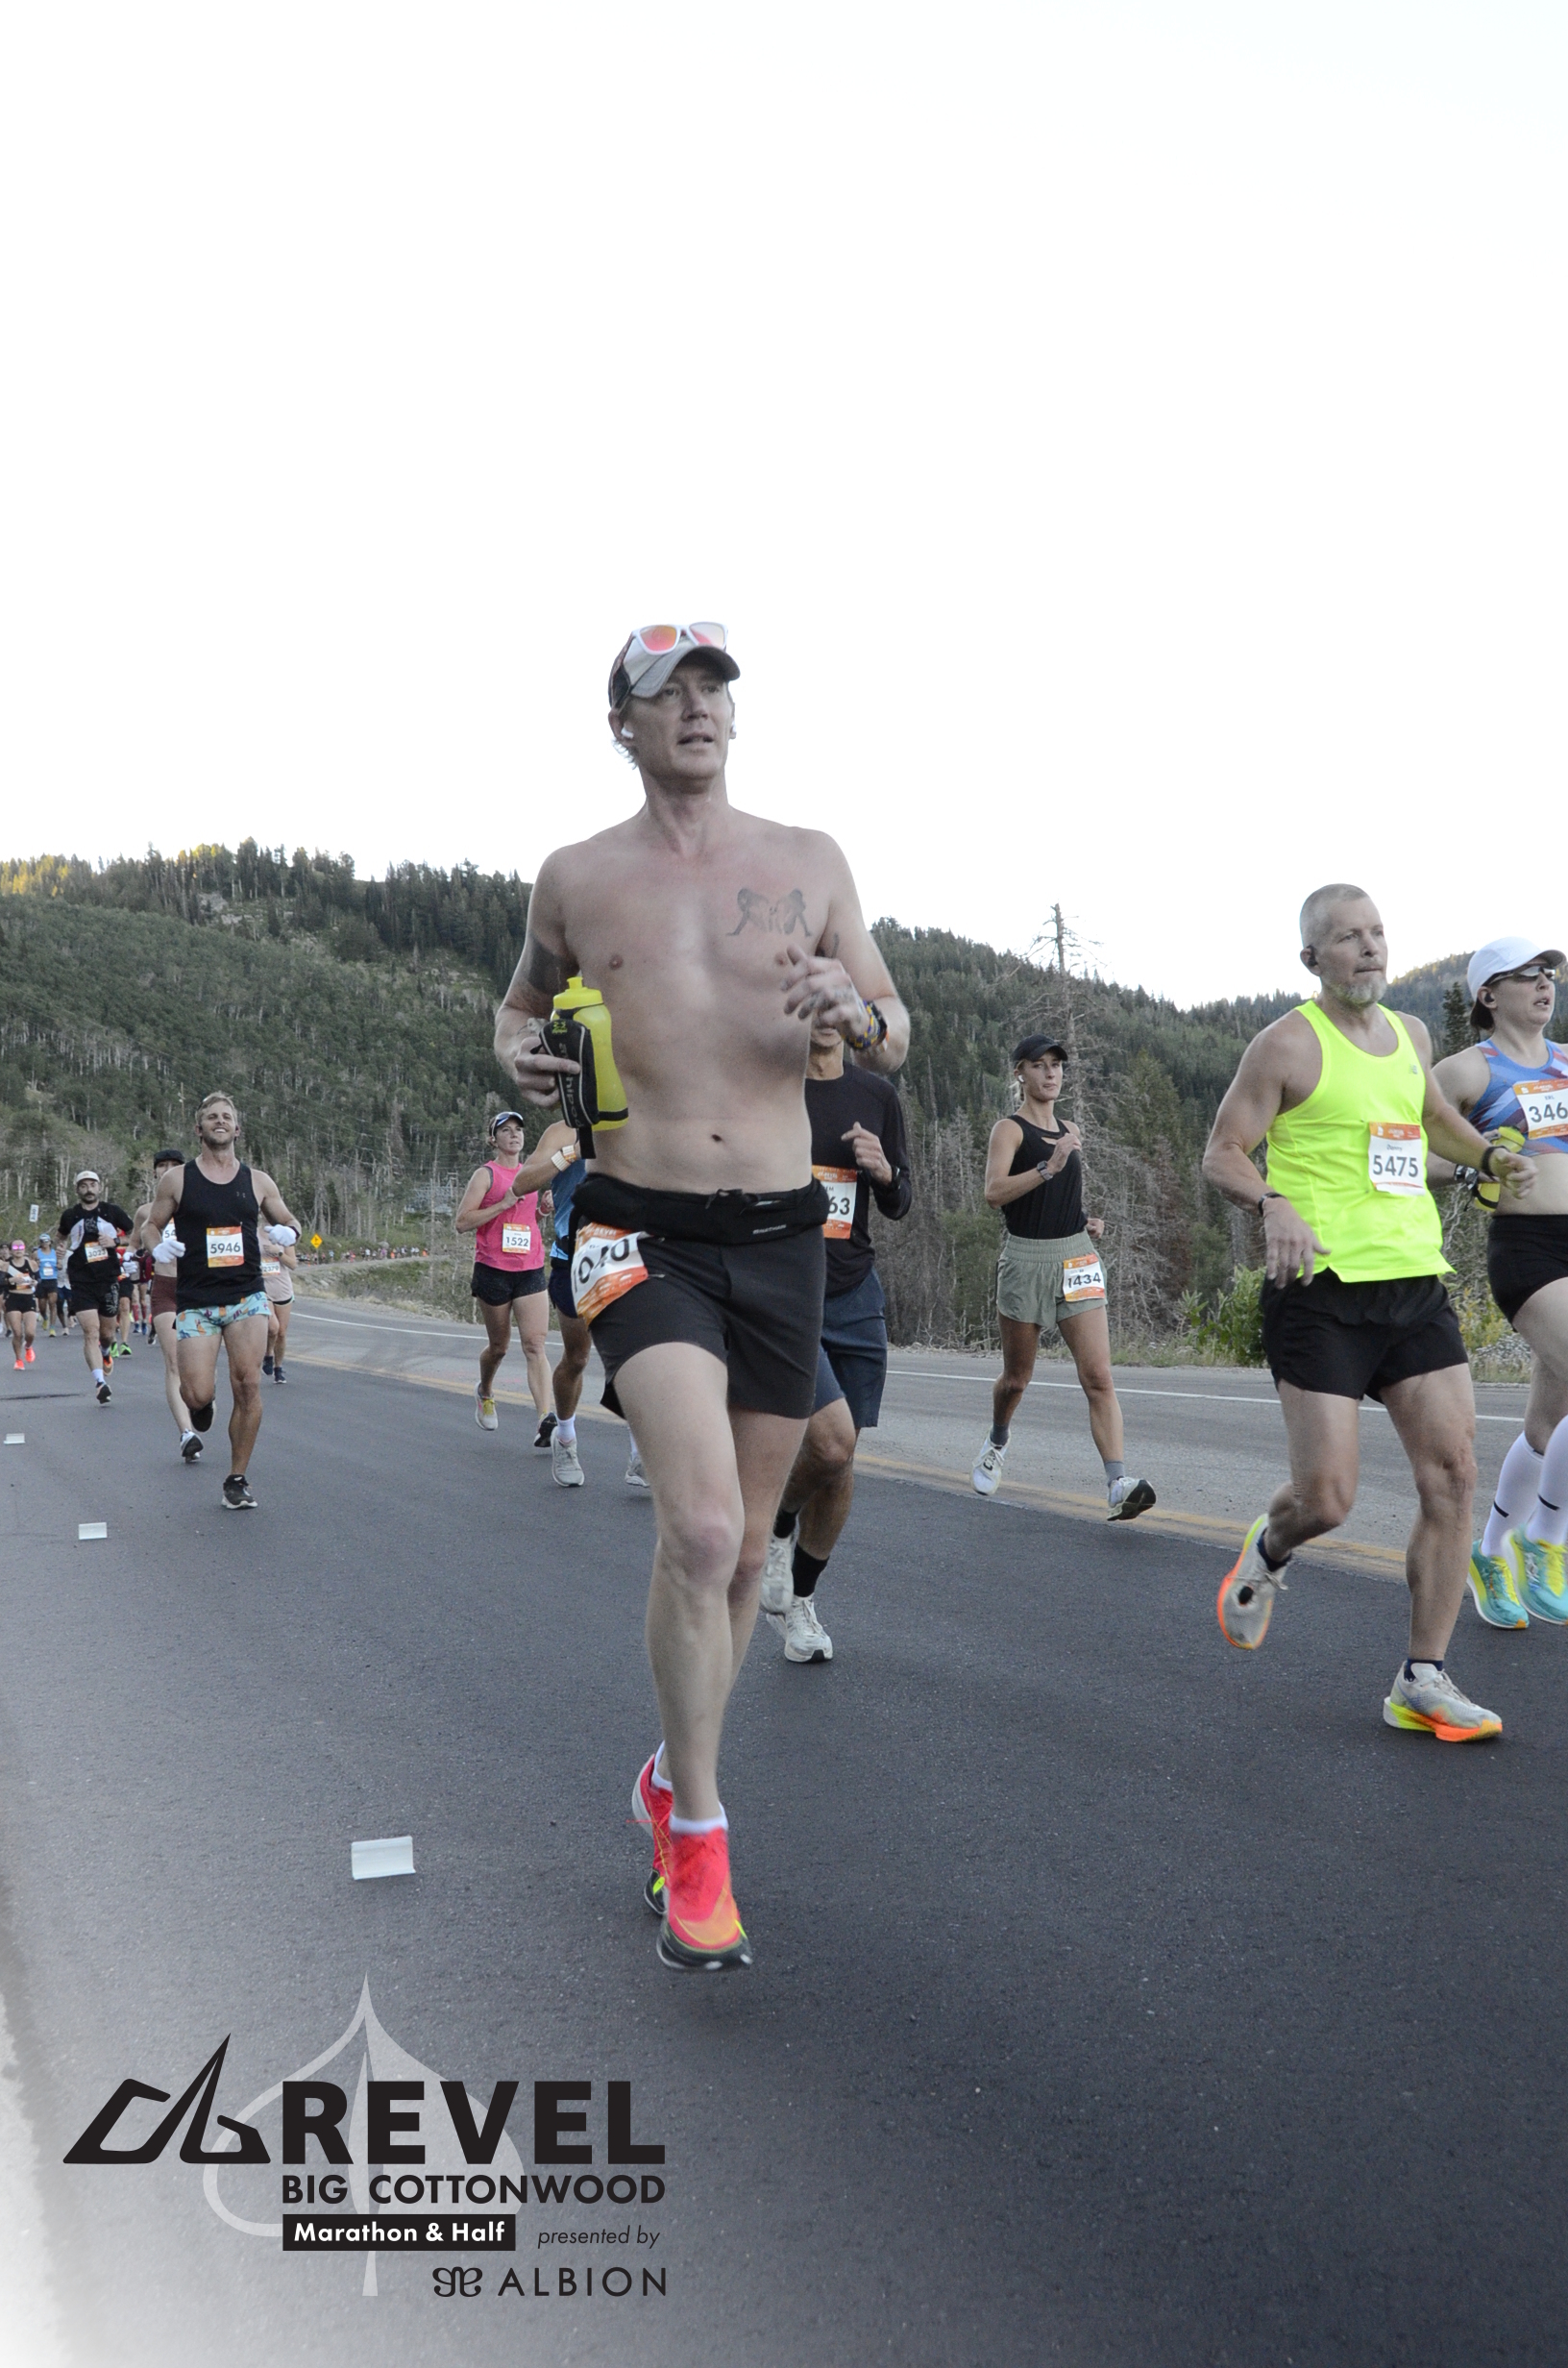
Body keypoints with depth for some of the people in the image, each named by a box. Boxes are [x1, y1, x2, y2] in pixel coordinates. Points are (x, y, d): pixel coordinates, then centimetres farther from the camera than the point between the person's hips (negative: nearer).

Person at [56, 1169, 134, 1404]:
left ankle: (105, 1353, 47)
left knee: (107, 1333, 12)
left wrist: (116, 1241, -8)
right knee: (90, 1332, -14)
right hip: (81, 1282, -1)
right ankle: (100, 1383, -18)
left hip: (109, 1279, 1)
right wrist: (67, 1252, 12)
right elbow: (61, 1236, 25)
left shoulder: (112, 1211, 0)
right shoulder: (70, 1215, 3)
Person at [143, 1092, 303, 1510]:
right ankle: (201, 1404, 30)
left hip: (247, 1297, 1)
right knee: (198, 1394, -11)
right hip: (196, 1301, -1)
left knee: (248, 1384, -11)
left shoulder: (257, 1181, 7)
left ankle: (237, 1480, 4)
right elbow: (150, 1225, 11)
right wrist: (158, 1246, -11)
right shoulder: (176, 1180, 2)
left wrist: (288, 1232, -7)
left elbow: (289, 1221, 17)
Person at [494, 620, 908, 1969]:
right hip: (643, 1234, -2)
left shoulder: (809, 863, 6)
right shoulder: (576, 879, 4)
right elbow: (526, 1002, 21)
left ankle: (672, 1781, 36)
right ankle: (699, 1833, 2)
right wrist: (519, 1052, -2)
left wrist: (855, 1011, -13)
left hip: (782, 1236, 3)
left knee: (744, 1547, 11)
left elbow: (895, 1042, 11)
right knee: (701, 1531, -19)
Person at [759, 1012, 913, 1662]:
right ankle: (777, 1528, 12)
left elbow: (899, 1205, 14)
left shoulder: (877, 1094, 8)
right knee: (832, 1440, -21)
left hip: (854, 1296, 4)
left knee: (839, 1465, 7)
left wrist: (883, 1170, -6)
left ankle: (799, 1597, 29)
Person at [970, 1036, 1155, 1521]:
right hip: (1026, 1258, -4)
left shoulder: (1070, 1131, 16)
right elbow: (993, 1192, -20)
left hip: (1078, 1256, 4)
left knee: (1099, 1377, -11)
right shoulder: (1009, 1129, -3)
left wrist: (1087, 1222, 12)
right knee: (1016, 1378, 11)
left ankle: (1118, 1485, -19)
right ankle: (996, 1441, 42)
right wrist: (1048, 1168, -28)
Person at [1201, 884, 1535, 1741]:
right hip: (1323, 1293, -6)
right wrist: (1275, 1204, -24)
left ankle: (1422, 1682, 8)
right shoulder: (1288, 1044, -4)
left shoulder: (1409, 1034, 16)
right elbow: (1222, 1153, -5)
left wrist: (1488, 1155, 17)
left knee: (1452, 1476, -2)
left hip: (1417, 1285, 6)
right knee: (1326, 1498, -8)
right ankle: (1267, 1552, 30)